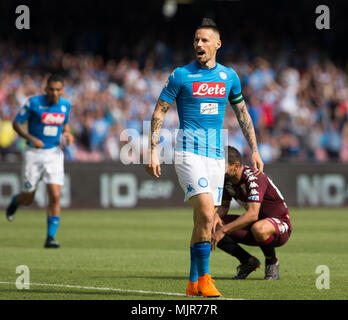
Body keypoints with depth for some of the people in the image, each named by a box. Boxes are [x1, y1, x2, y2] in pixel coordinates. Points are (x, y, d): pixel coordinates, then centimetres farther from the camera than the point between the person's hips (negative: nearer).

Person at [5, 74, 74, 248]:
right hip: (34, 154, -2)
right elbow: (16, 123, -5)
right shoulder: (34, 103, -12)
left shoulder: (65, 105, 1)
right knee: (28, 199, 7)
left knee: (55, 196, -13)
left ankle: (50, 238, -6)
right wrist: (31, 138, -20)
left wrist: (67, 134, -3)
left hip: (54, 154, 2)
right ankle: (15, 201, 45)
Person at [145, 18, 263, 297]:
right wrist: (153, 151, -6)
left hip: (216, 154, 4)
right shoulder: (181, 75, -1)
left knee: (205, 221, 5)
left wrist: (255, 151, 16)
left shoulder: (229, 76, 10)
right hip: (189, 151, -4)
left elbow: (243, 114, 20)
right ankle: (203, 278, -14)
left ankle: (194, 283, 15)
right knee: (206, 213, -21)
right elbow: (159, 112, 1)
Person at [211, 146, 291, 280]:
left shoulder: (254, 178, -28)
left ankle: (272, 262, -11)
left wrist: (223, 230, -40)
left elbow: (252, 214, -38)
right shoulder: (227, 179, -3)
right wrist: (216, 216, -17)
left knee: (258, 229, -43)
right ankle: (248, 261, 4)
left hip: (280, 225, -7)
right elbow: (223, 206, 8)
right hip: (252, 224, 8)